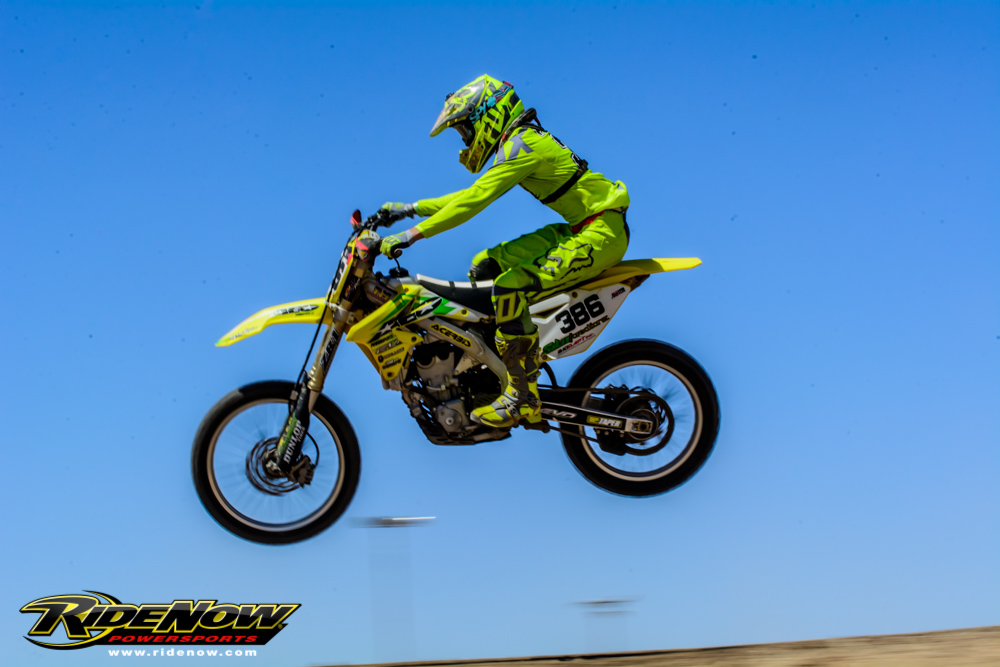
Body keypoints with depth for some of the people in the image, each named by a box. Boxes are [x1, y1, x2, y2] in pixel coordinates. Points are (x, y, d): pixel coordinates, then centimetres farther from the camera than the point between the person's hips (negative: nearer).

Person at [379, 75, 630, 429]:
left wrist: (412, 235, -23)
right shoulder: (519, 143, 15)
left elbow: (475, 201, -23)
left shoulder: (522, 145, -16)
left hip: (601, 233, -10)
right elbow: (473, 196, 22)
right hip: (580, 229, 10)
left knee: (510, 286, -25)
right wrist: (412, 208, 18)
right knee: (485, 265, 9)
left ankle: (522, 399, -18)